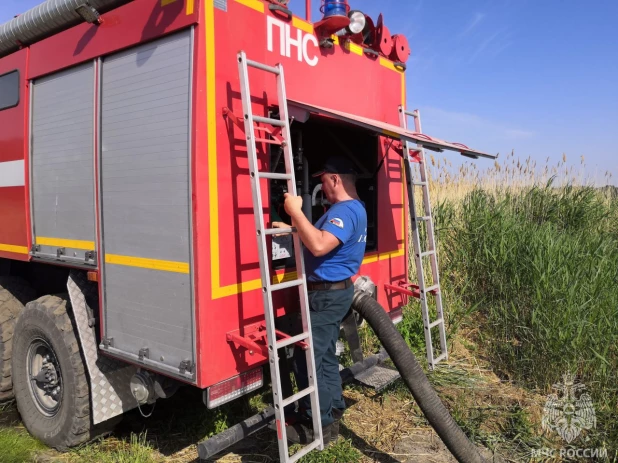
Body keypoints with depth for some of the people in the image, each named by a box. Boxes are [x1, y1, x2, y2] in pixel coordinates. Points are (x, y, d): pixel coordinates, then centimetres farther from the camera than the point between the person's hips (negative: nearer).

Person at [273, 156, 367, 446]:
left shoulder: (345, 210, -20)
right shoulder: (350, 208, 15)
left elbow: (319, 246, -34)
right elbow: (321, 238, 20)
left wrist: (296, 211, -29)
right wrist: (292, 229, 10)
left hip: (328, 294, -11)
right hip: (332, 291, 11)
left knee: (307, 359, -2)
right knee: (325, 357, 18)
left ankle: (318, 426, 10)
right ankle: (332, 415, 31)